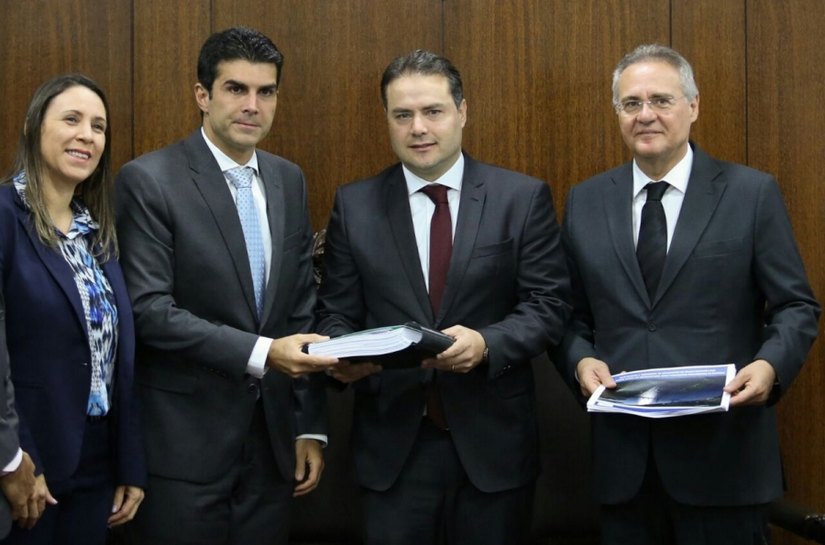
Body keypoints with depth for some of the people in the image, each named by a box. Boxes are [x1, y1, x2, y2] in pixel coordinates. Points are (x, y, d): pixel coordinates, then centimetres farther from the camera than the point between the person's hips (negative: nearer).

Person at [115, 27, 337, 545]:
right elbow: (149, 308, -16)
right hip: (185, 440, -5)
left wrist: (311, 425, 8)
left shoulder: (289, 180, 9)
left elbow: (302, 307, 10)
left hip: (271, 436, 5)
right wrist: (260, 353, -24)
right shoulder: (149, 180, -9)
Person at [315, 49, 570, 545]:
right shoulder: (355, 205, 4)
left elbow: (548, 305, -3)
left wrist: (487, 343, -21)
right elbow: (337, 312, 6)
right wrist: (342, 355, -16)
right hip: (393, 443, 1)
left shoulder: (523, 198, -1)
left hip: (494, 441, 0)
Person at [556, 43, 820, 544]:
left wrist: (771, 365, -17)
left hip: (723, 453, -2)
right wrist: (580, 360, -8)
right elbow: (571, 312, 12)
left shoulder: (752, 193, 0)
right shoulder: (586, 202, 8)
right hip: (623, 457, 3)